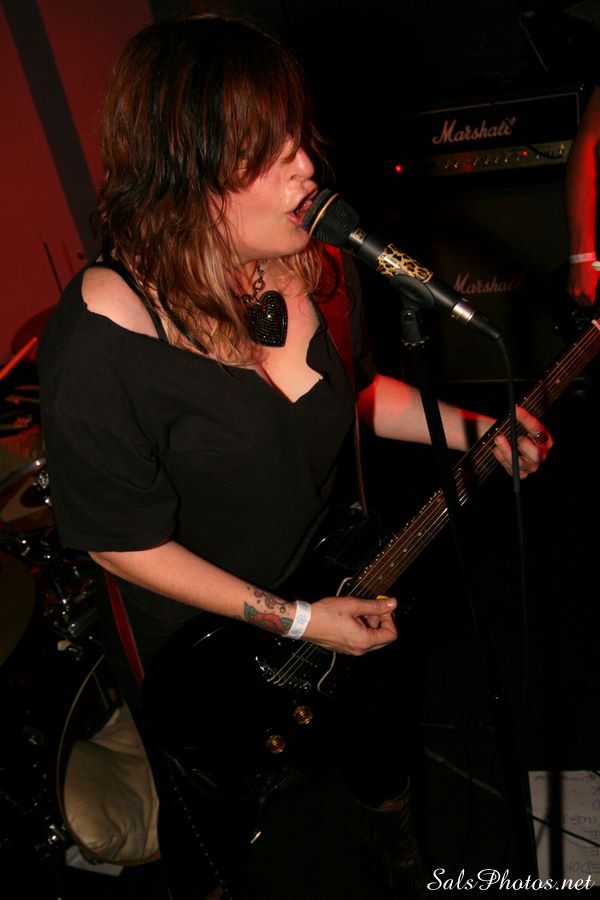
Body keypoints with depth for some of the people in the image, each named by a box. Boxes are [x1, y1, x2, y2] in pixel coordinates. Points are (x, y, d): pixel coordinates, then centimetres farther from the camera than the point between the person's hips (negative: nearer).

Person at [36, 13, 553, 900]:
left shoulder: (314, 266, -14)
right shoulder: (101, 343, -34)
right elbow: (123, 541, -23)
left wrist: (471, 429, -9)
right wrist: (292, 621, -21)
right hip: (211, 637, -5)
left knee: (374, 740, 35)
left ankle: (396, 823, 71)